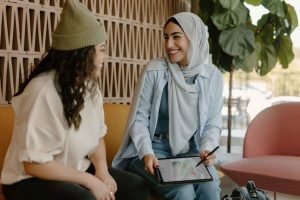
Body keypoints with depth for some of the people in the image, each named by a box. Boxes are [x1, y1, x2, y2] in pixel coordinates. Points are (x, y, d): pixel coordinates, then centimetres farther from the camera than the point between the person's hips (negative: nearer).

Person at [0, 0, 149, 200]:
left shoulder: (89, 85, 2)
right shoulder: (44, 90, -25)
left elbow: (97, 135, 6)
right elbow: (34, 163, -26)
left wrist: (102, 170, -13)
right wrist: (90, 181, -22)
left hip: (77, 171, 8)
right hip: (32, 180, -8)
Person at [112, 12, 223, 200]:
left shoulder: (213, 76, 0)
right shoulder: (154, 70, -8)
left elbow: (213, 123, 6)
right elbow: (139, 118, -5)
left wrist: (207, 148, -14)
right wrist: (146, 153, -19)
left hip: (191, 150, 3)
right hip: (155, 148, -2)